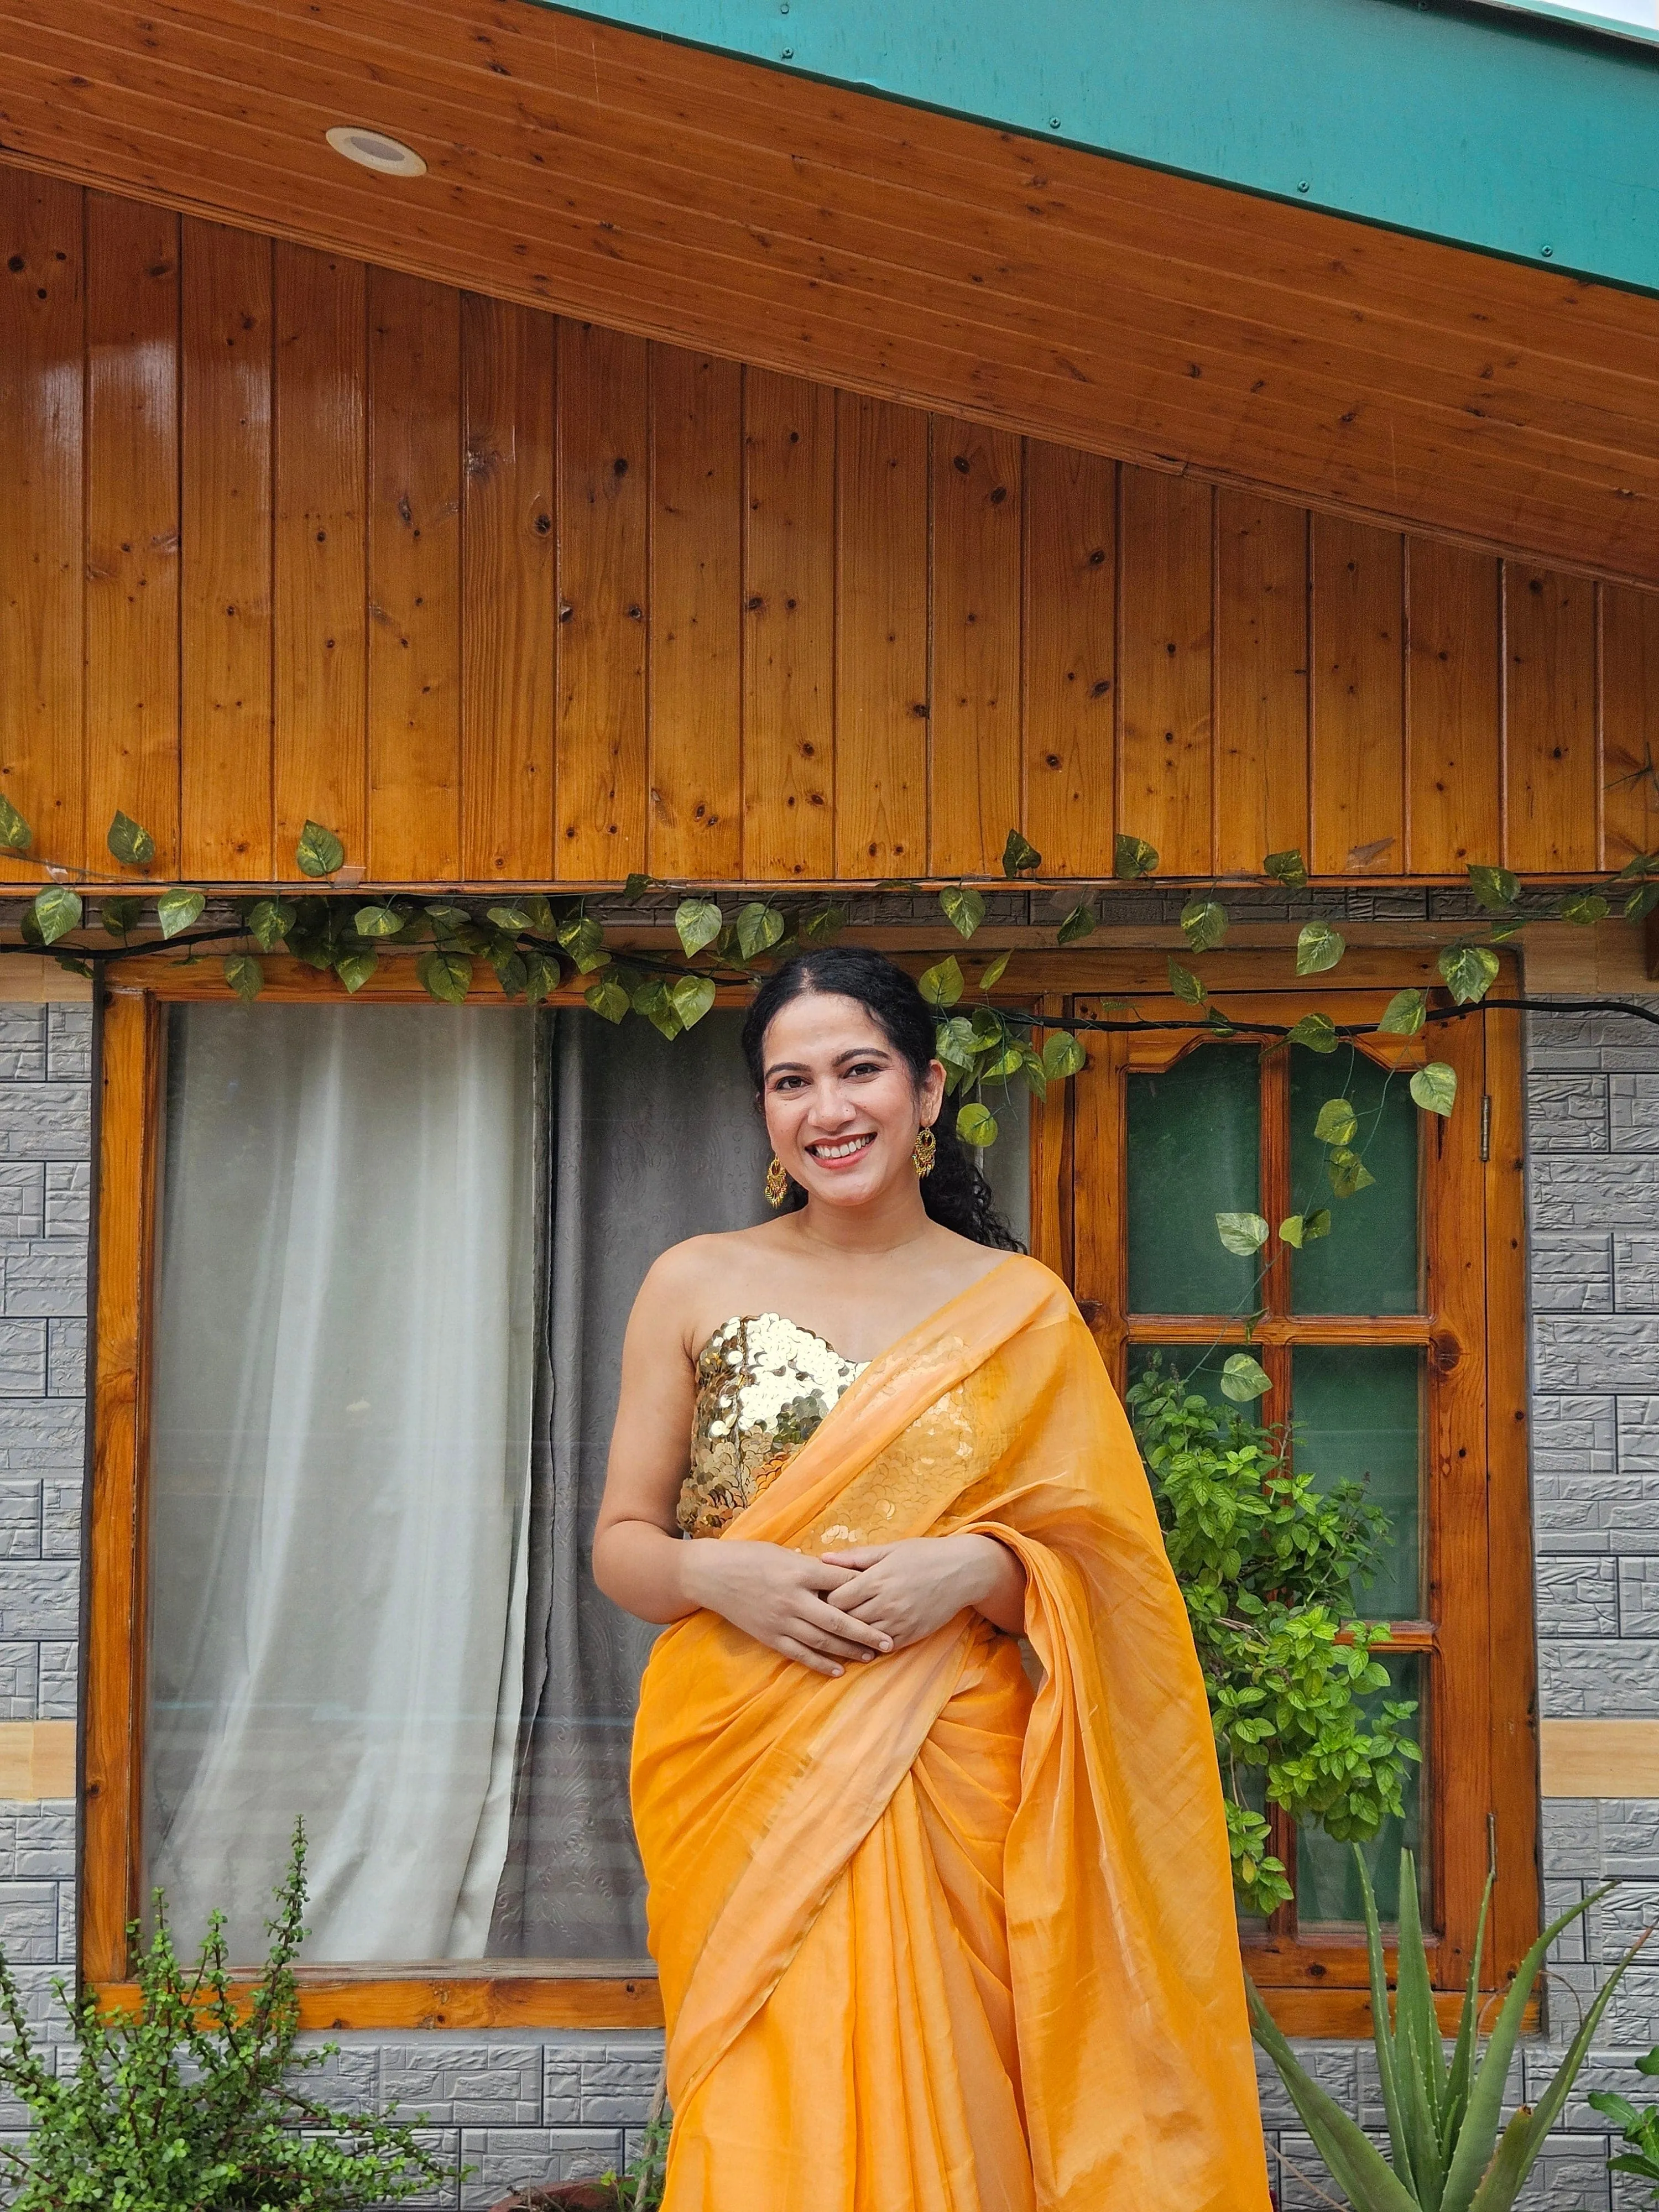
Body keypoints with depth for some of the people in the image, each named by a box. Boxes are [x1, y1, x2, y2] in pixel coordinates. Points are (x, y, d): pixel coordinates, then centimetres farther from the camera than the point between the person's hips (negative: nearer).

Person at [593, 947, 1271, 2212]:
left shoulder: (1022, 1308, 5)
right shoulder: (699, 1285, 6)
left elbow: (1088, 1577, 6)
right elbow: (620, 1545, 7)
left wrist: (973, 1567, -13)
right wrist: (717, 1574, -13)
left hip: (947, 1791, 0)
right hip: (743, 1782, 0)